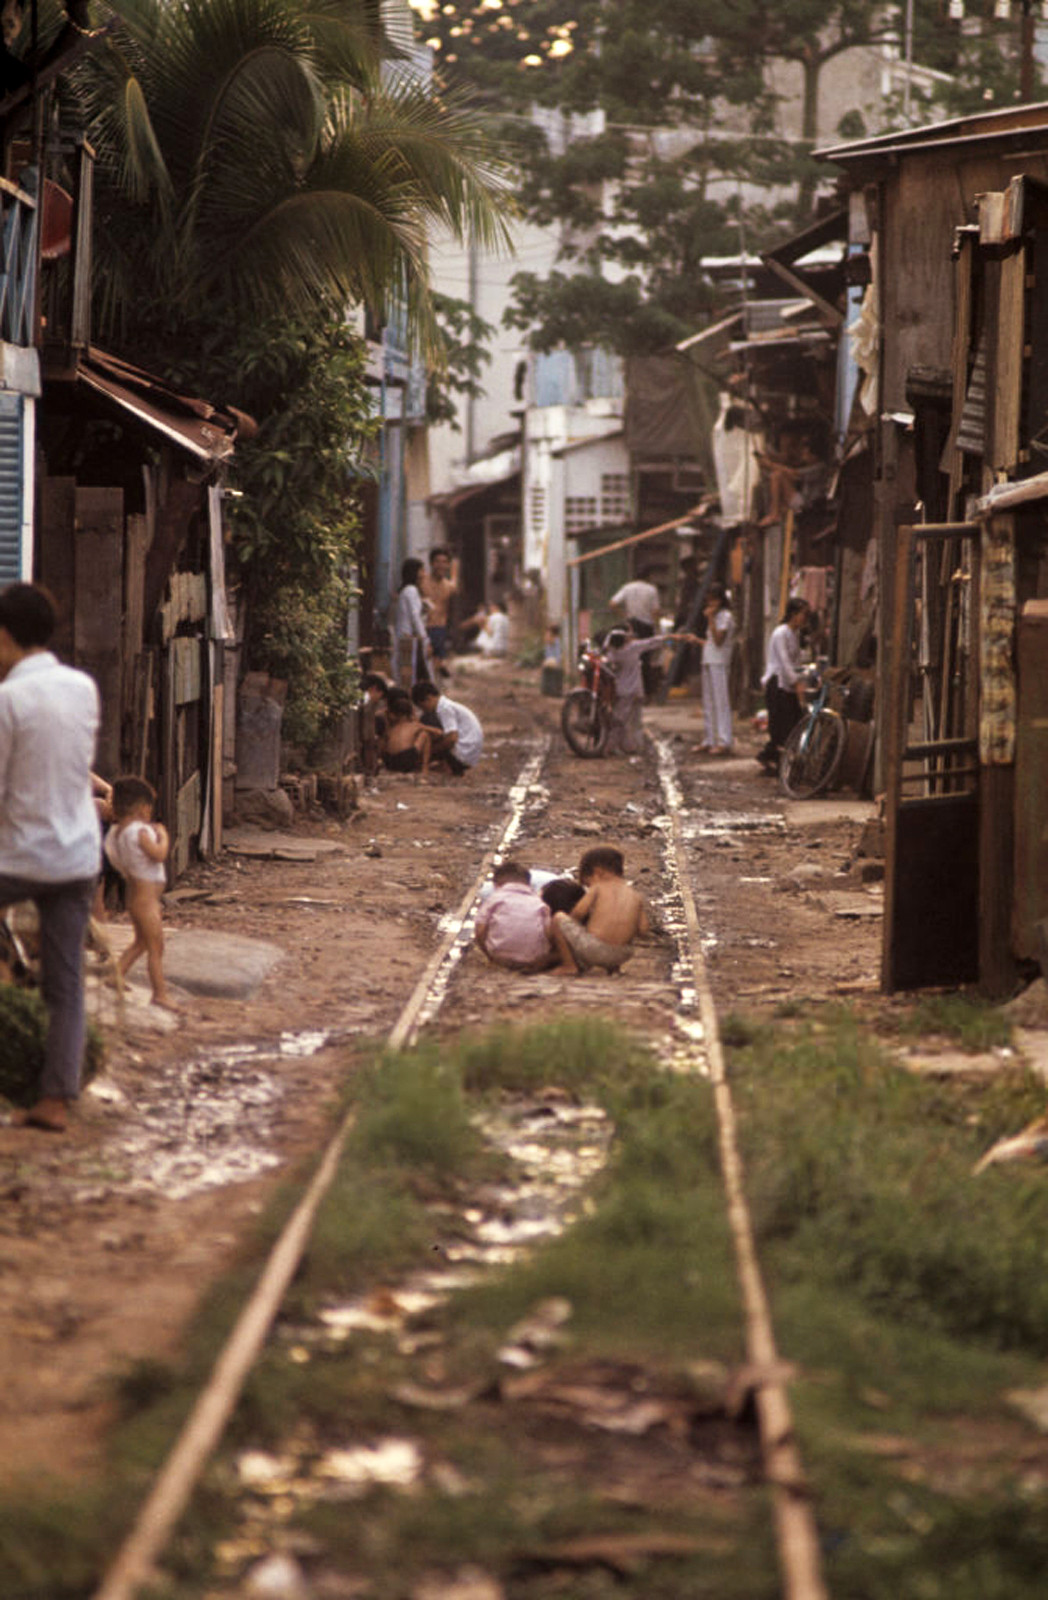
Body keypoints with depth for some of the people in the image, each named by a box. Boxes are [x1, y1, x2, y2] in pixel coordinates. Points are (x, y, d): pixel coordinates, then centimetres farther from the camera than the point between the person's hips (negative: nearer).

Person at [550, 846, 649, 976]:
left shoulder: (598, 888, 2)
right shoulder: (635, 896, 14)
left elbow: (579, 912, -5)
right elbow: (643, 928, 7)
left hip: (592, 949, -6)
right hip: (621, 954, 6)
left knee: (559, 918, 11)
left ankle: (569, 965, 7)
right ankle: (612, 967, 21)